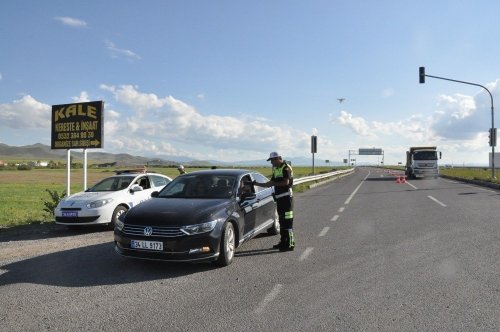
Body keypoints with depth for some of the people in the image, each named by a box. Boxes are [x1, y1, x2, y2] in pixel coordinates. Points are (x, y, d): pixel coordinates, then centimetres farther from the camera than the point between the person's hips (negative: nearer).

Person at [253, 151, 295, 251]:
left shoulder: (286, 168, -9)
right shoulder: (276, 169, 19)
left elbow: (286, 182, -21)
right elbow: (271, 183, 22)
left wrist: (275, 184, -10)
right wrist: (257, 184, 18)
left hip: (286, 197, -9)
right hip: (279, 197, 9)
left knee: (287, 221, -9)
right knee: (281, 221, 13)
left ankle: (290, 243, -6)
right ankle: (283, 242, 22)